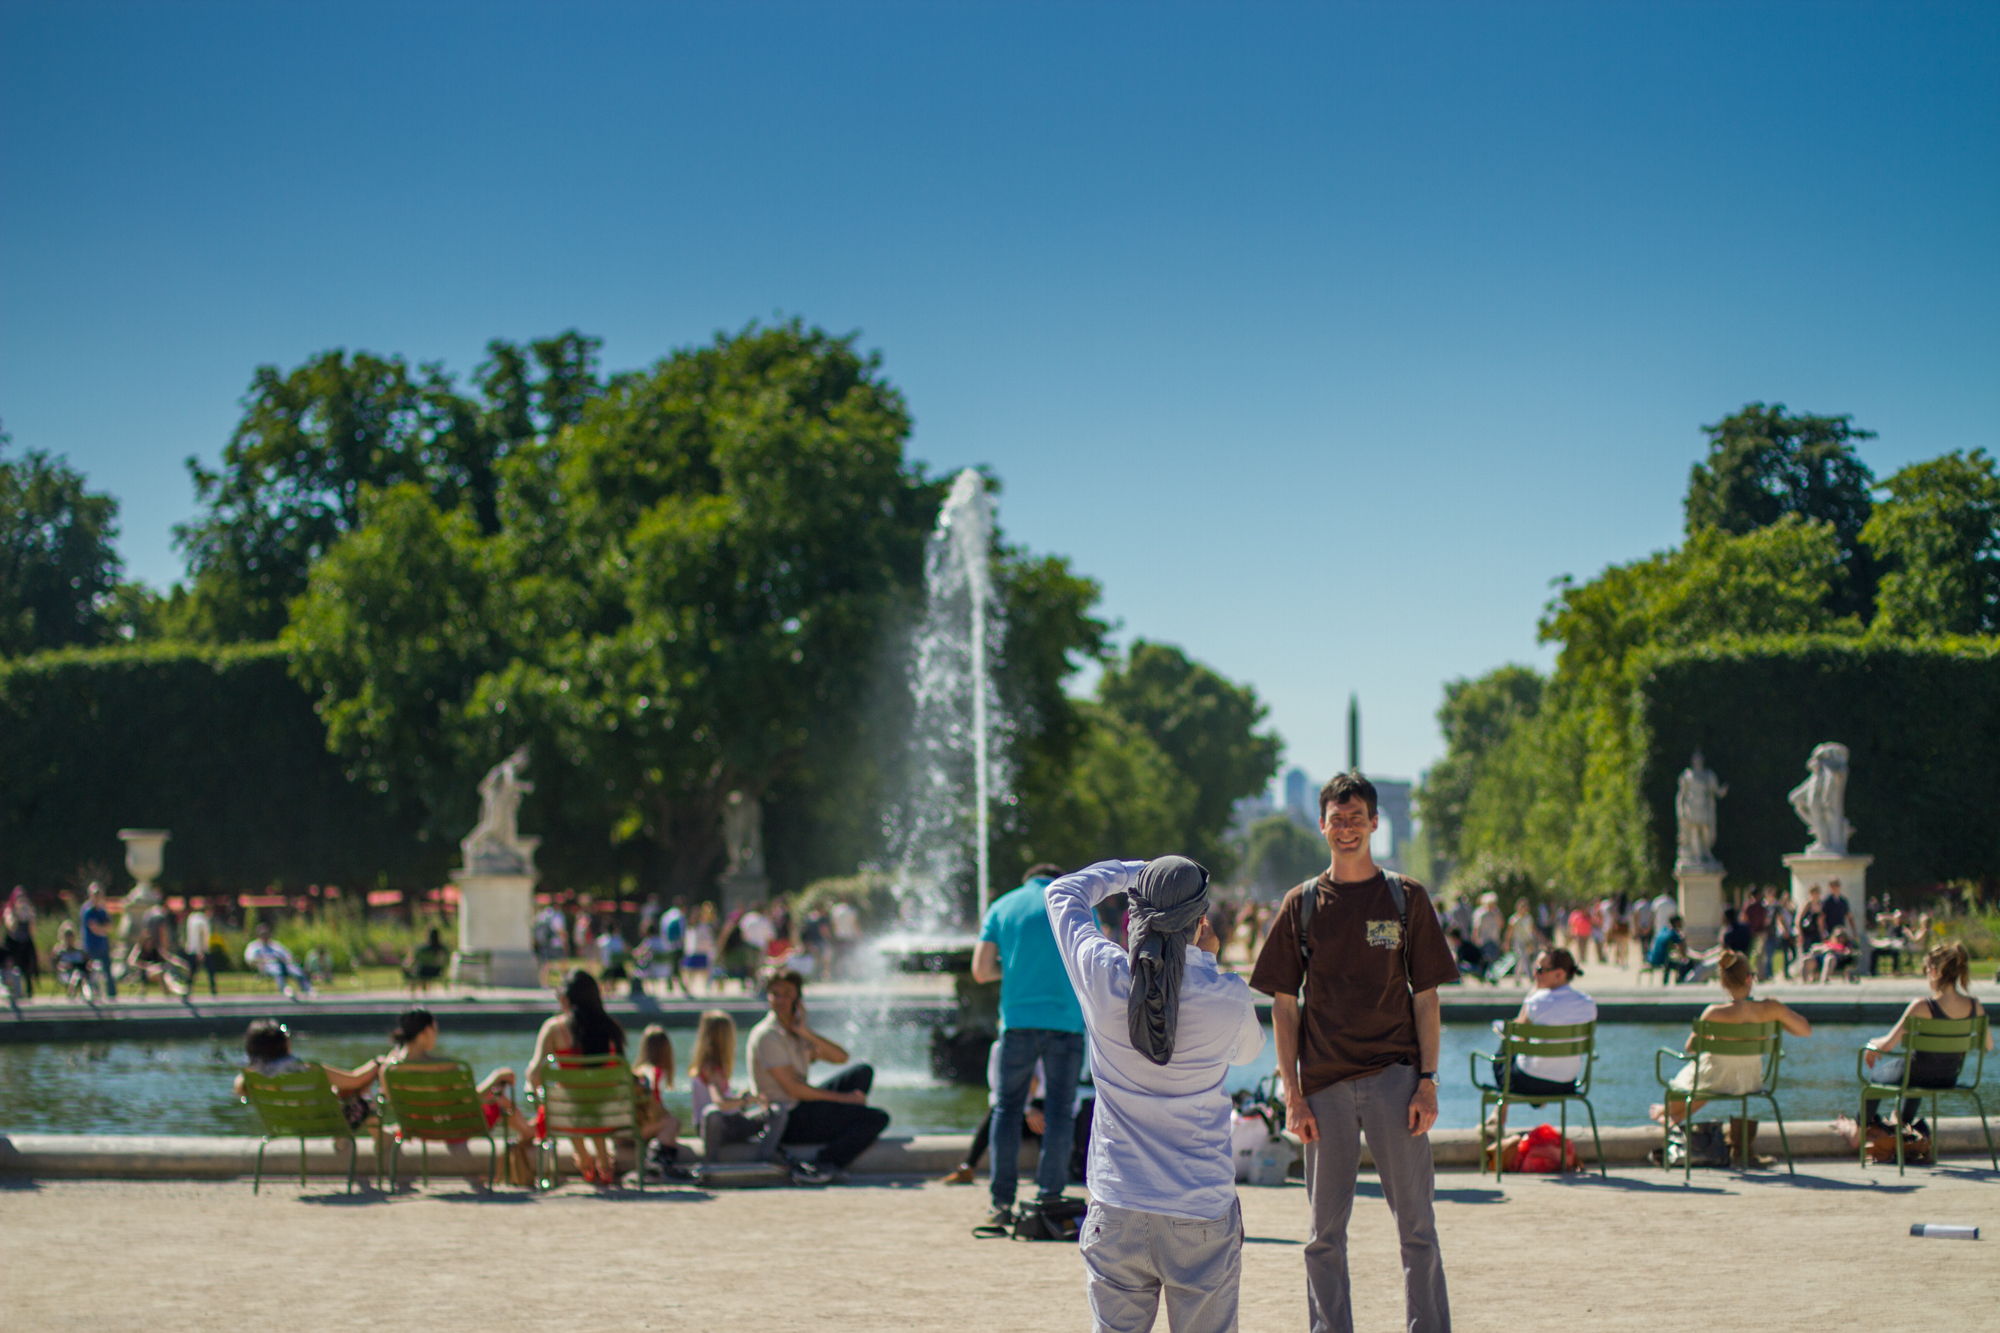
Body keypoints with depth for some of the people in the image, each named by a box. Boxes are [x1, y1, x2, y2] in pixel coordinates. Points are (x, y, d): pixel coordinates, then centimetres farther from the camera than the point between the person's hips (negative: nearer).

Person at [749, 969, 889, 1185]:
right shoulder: (767, 1036, -15)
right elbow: (793, 1088, -19)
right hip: (787, 1122, -9)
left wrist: (806, 1034, -14)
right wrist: (842, 1098, -13)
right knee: (877, 1118, -14)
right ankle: (815, 1168, -17)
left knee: (863, 1072, 9)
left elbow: (841, 1057, 1)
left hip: (801, 1107, 9)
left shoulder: (798, 1028, 12)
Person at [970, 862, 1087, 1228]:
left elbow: (981, 971, 4)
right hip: (1067, 1019, -1)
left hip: (1019, 1018, 1)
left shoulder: (1002, 906, 11)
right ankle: (1048, 1200, 0)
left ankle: (1002, 1203, 4)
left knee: (1008, 1107, 10)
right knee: (1060, 1110, 5)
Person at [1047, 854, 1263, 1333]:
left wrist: (1137, 871, 23)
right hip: (1203, 1217, -1)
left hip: (1116, 1213, 1)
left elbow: (1063, 891, 13)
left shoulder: (1102, 975, -6)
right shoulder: (1228, 997, -9)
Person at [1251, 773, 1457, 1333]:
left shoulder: (1406, 898, 6)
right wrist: (1293, 1094, -1)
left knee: (1416, 1225, 0)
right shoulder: (1302, 904, 6)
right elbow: (1284, 1006, 6)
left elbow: (1426, 996, 6)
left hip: (1395, 1076, -1)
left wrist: (1427, 1081, -3)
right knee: (1326, 1231, 5)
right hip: (1325, 1085, 1)